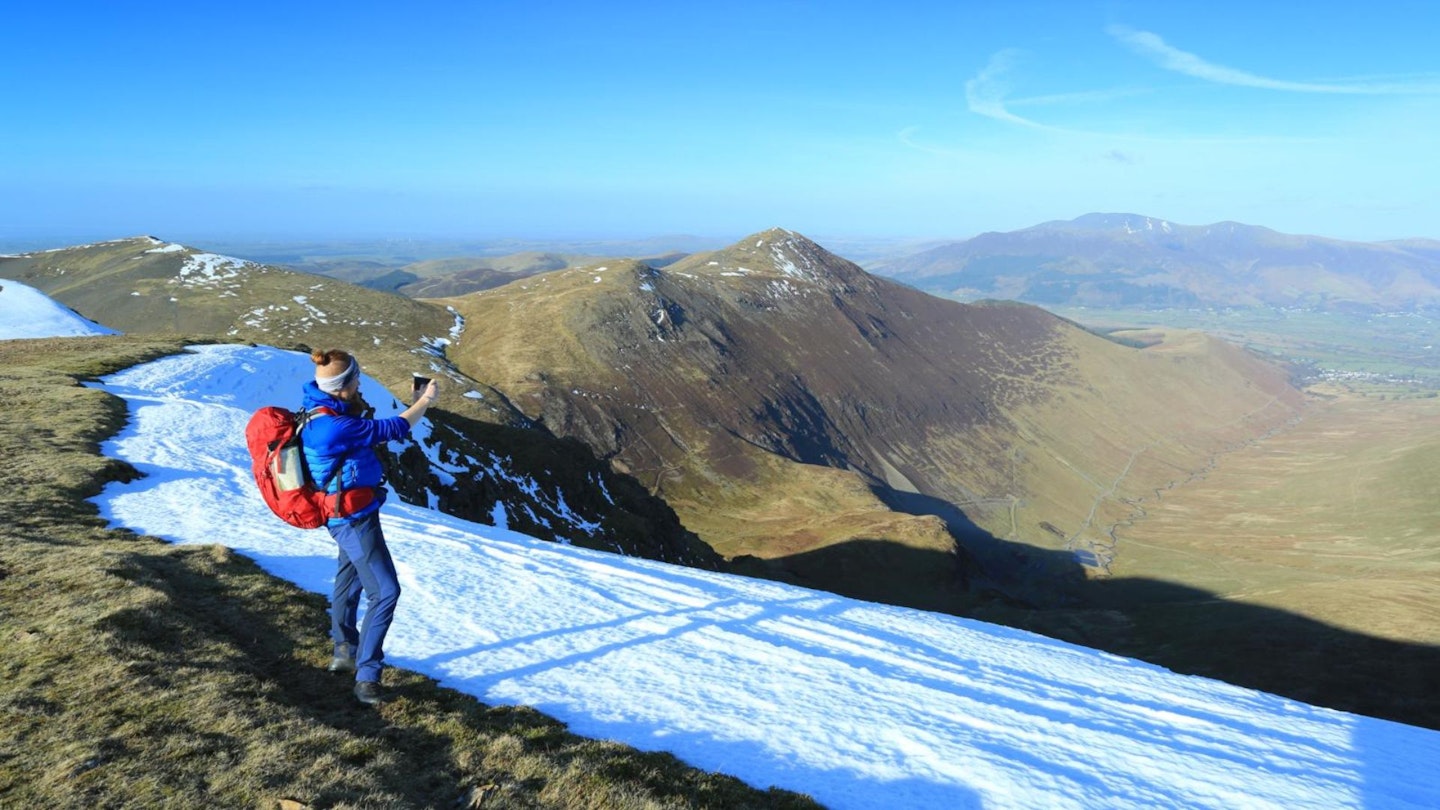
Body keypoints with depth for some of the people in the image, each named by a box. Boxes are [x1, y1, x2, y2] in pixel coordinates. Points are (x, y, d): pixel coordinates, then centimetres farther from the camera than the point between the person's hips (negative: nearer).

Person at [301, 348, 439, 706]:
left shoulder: (323, 412, 0)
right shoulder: (334, 427, -30)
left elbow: (367, 428, 12)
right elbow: (391, 429, -22)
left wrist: (415, 403, 4)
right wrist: (425, 401, -8)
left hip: (352, 517, 11)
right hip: (355, 520, -11)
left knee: (349, 582, 26)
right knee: (385, 591, -10)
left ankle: (344, 652, 45)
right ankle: (366, 677, -4)